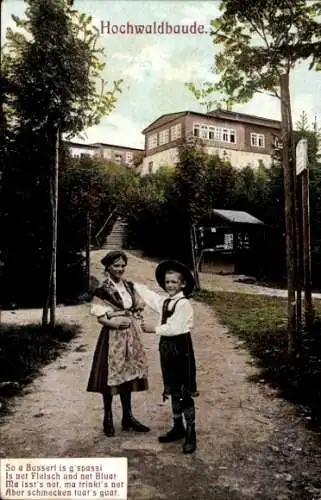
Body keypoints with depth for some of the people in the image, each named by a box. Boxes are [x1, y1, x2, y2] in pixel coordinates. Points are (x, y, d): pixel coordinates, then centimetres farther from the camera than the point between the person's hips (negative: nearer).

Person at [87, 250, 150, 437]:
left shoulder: (129, 286, 6)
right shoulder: (102, 290, -11)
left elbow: (139, 308, 12)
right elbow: (101, 318, -12)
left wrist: (136, 324, -3)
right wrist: (118, 323, -23)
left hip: (130, 337, 6)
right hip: (112, 338, -5)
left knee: (128, 375, 13)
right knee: (111, 377, 4)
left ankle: (128, 417, 26)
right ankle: (108, 419, 20)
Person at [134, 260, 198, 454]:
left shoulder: (184, 303, -16)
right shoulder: (164, 301, 9)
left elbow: (174, 328, -21)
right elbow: (146, 292, 23)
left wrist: (153, 328, -10)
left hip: (181, 349, -8)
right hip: (167, 348, 8)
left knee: (185, 393, 0)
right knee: (173, 391, 17)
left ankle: (191, 434, 12)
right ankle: (178, 428, 30)